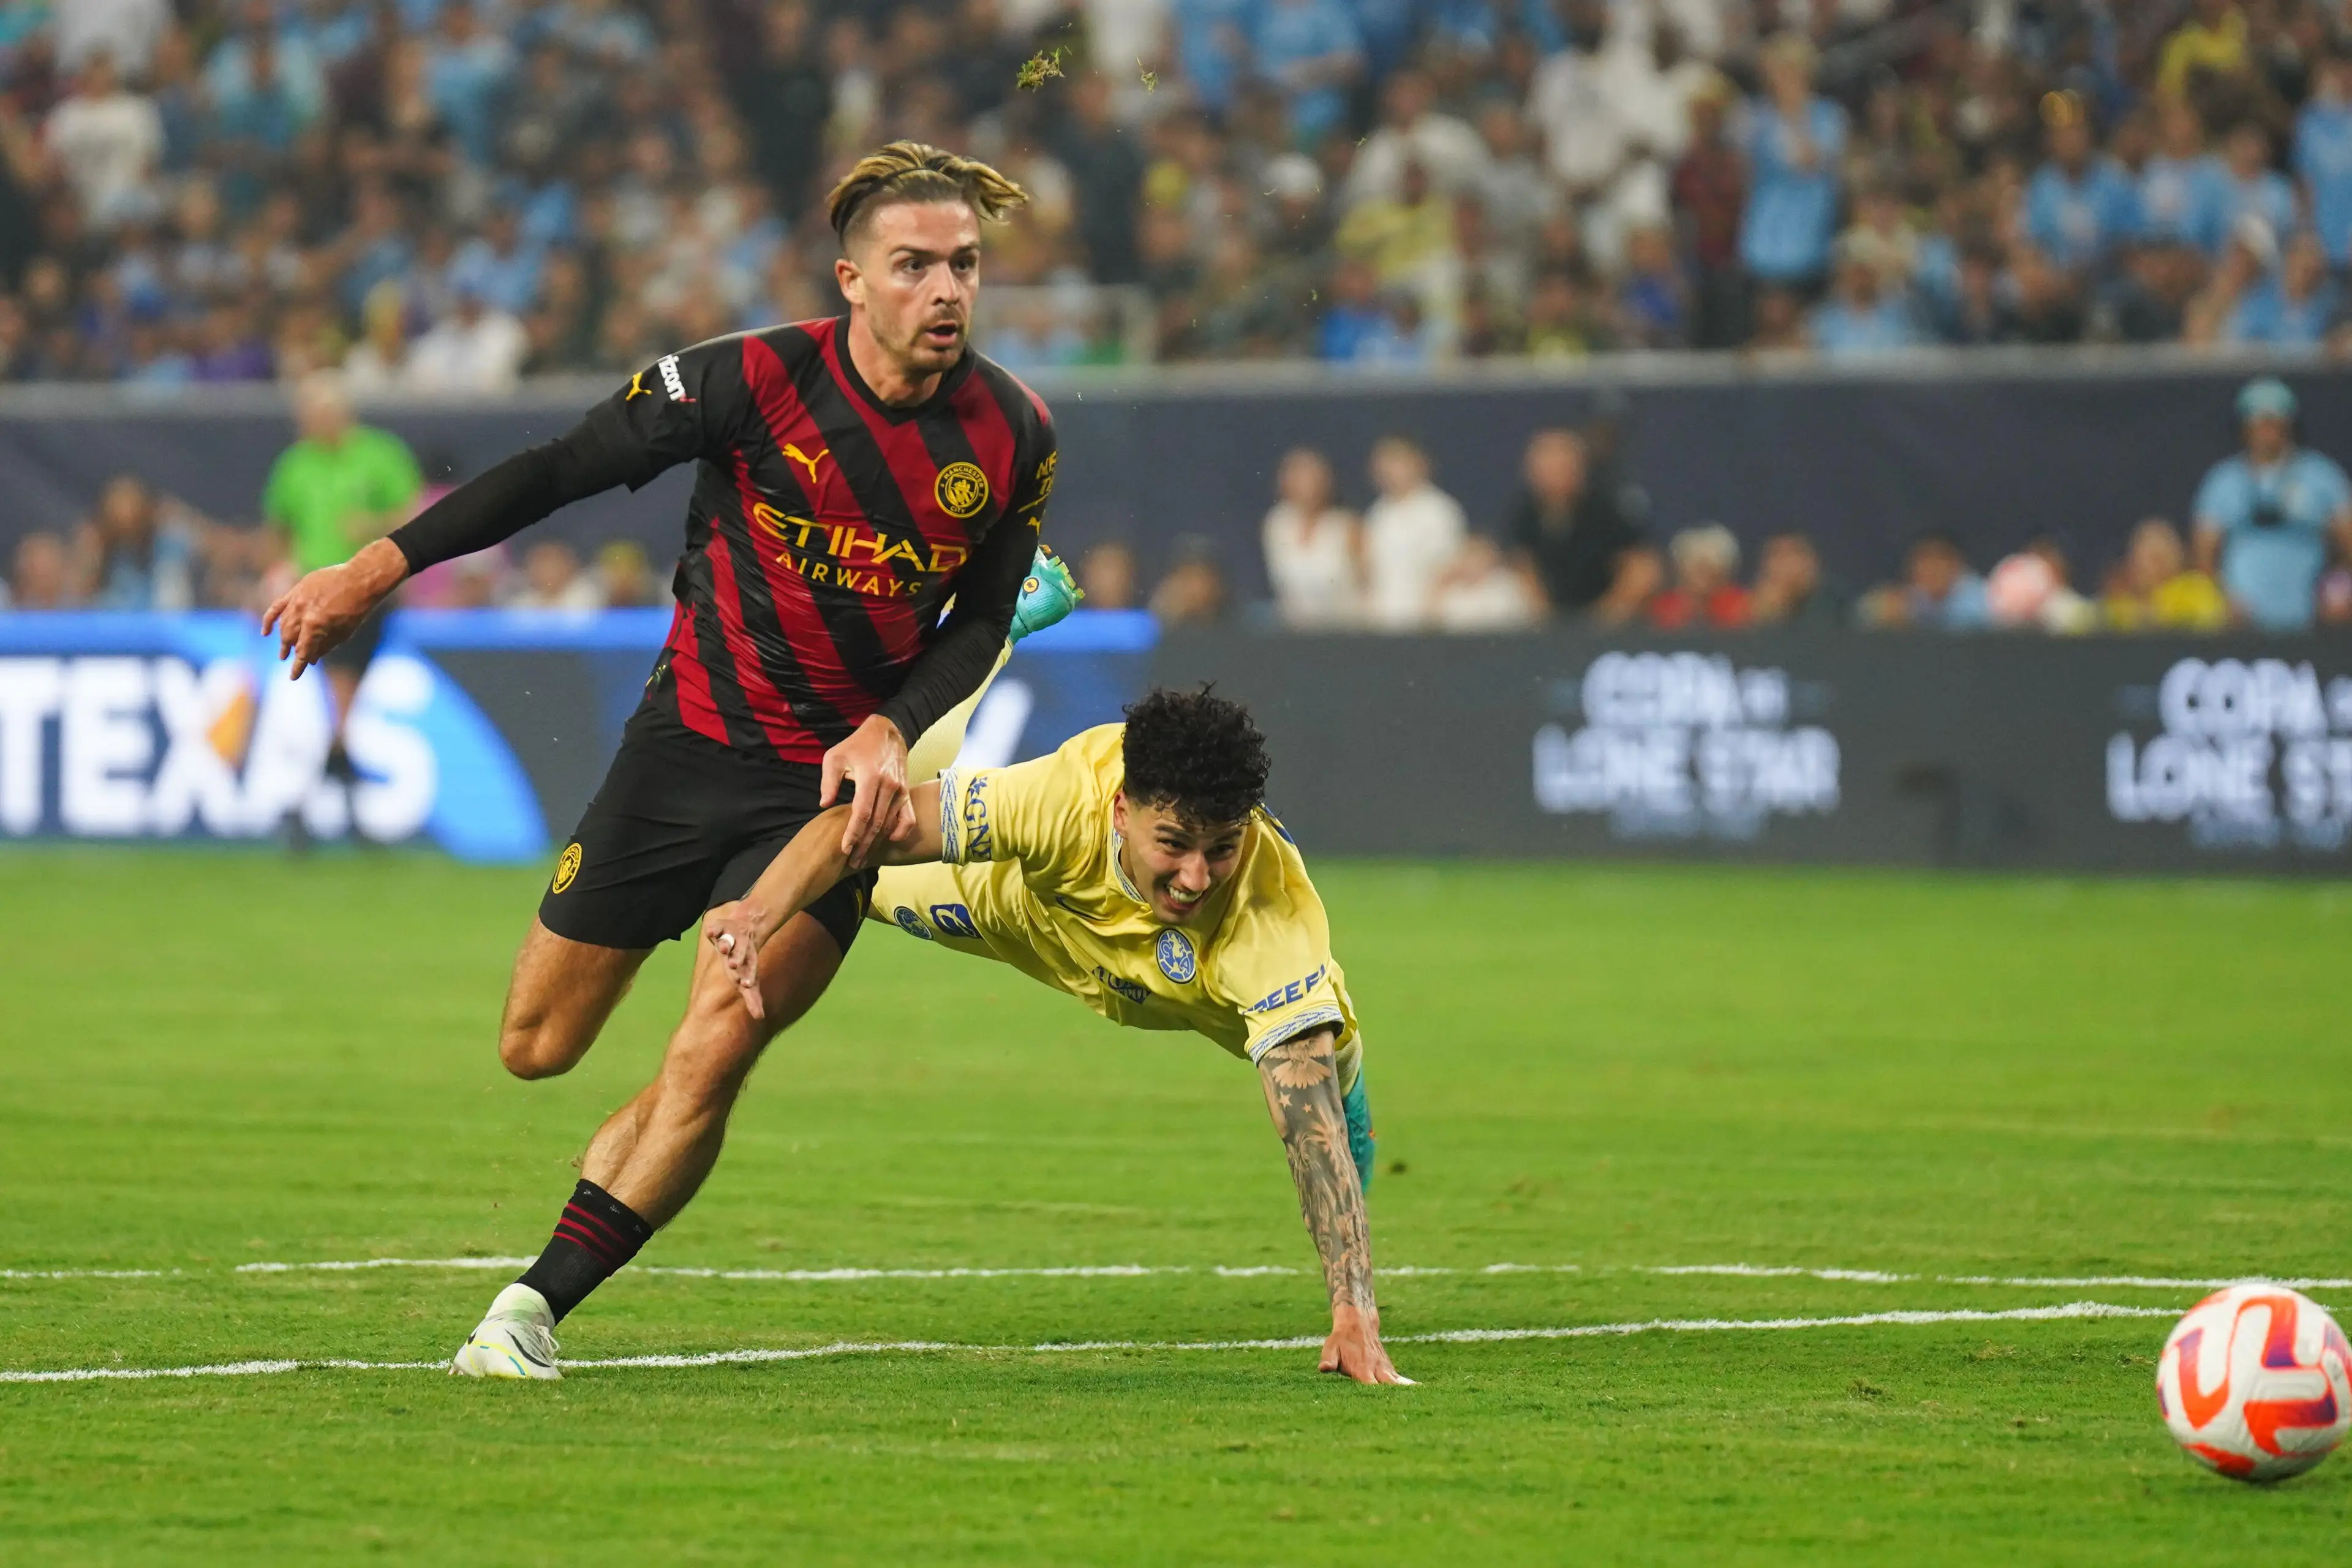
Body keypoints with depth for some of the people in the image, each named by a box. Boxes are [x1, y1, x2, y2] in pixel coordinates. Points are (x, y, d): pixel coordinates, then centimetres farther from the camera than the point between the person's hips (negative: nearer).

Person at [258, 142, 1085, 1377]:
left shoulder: (1012, 435, -10)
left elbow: (981, 623, 4)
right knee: (536, 1048, 7)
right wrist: (378, 568, -12)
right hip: (689, 745, 0)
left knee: (705, 1064, -17)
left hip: (839, 777, 0)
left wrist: (889, 731, -14)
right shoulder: (755, 380, -17)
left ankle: (537, 1304, -3)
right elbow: (563, 471, -8)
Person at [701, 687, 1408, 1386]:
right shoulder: (1067, 796, -45)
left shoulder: (1278, 920, -48)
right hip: (1036, 910, 1)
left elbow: (1312, 1125, -49)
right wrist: (757, 913, -58)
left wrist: (1356, 1317, -58)